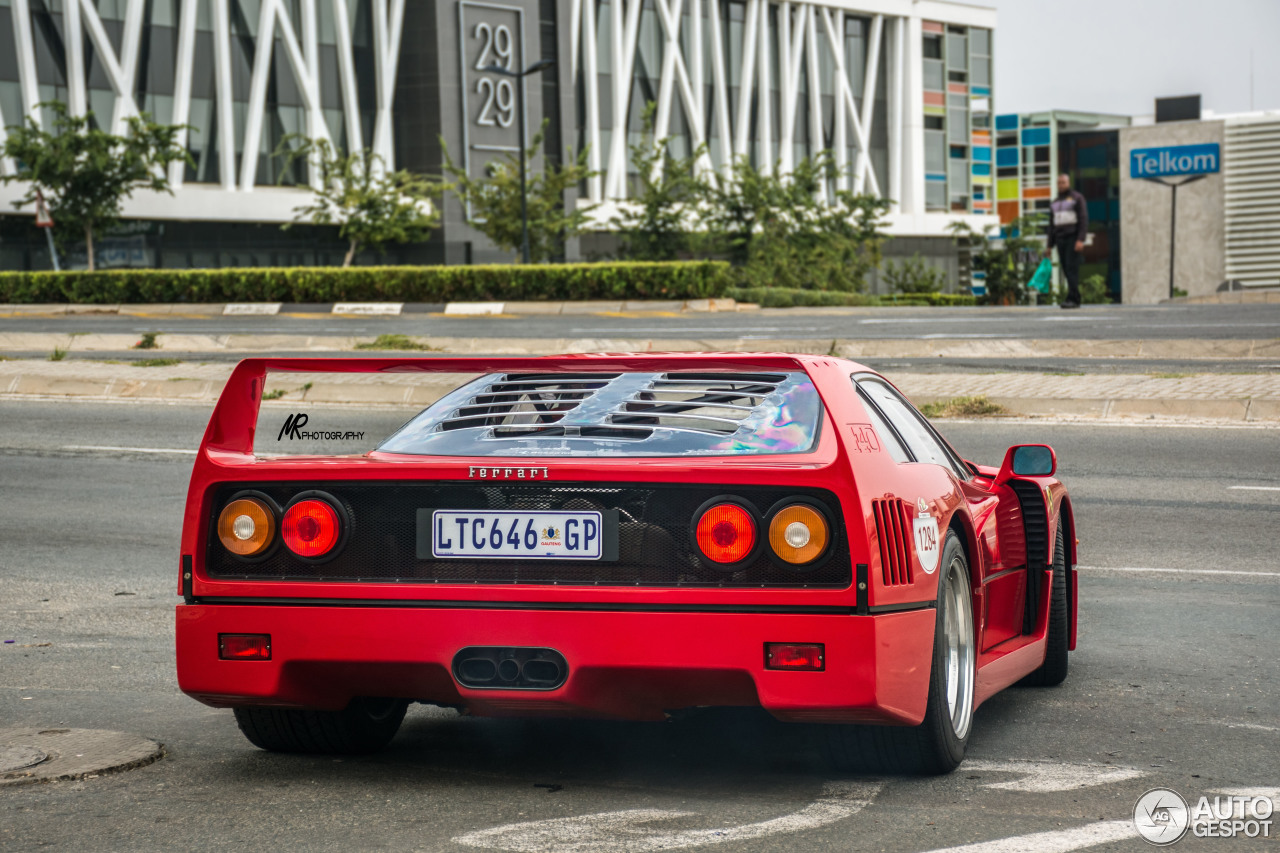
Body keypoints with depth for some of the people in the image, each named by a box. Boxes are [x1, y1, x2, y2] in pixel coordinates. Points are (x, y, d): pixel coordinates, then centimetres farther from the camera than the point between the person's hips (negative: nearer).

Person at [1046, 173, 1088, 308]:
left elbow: (1084, 219, -9)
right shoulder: (1055, 203, 18)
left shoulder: (1077, 198, -1)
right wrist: (1050, 246, 15)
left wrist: (1080, 240, -19)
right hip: (1060, 239, 6)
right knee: (1066, 271, 1)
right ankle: (1074, 299, 3)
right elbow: (1052, 225, 20)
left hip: (1073, 238, -6)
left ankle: (1073, 299, -19)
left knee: (1072, 268, -14)